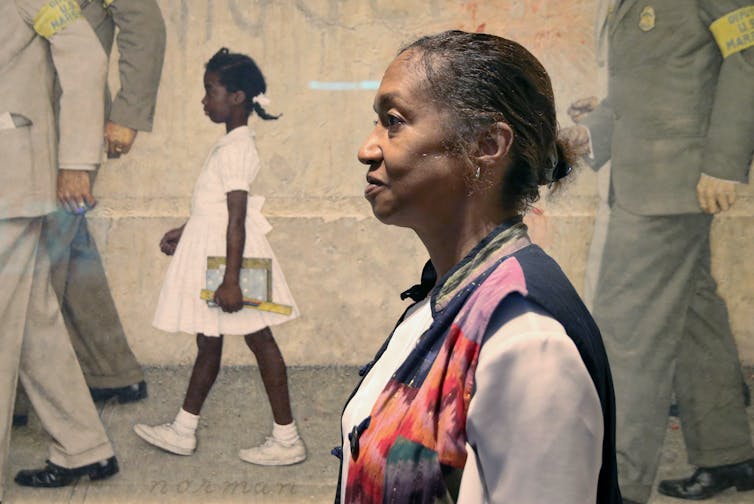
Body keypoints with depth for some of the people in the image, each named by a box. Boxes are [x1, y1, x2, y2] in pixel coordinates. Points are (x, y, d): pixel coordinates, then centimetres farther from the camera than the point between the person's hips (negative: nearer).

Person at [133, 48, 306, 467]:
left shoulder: (234, 149, -18)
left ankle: (287, 439, 2)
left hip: (229, 254, -10)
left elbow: (237, 217, -23)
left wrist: (231, 279, -25)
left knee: (259, 340, -4)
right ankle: (183, 431, 27)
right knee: (207, 341, 16)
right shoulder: (235, 144, 12)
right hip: (210, 251, 10)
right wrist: (184, 231, 32)